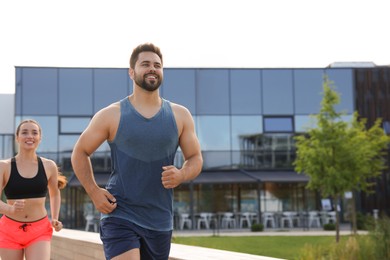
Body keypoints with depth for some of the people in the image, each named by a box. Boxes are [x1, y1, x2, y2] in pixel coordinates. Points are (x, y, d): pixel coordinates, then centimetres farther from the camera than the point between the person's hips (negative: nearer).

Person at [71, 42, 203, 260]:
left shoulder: (180, 115, 5)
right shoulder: (111, 115, -2)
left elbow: (195, 158, 9)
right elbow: (80, 153, 7)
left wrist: (181, 175, -13)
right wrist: (94, 191, -5)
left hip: (160, 222, 4)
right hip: (120, 217, -4)